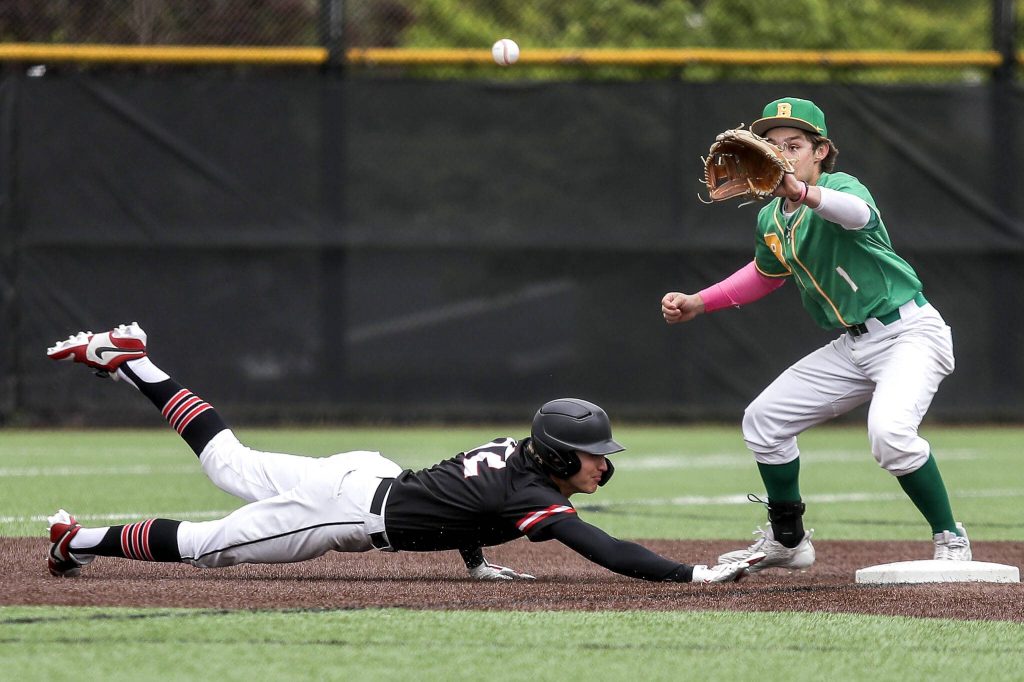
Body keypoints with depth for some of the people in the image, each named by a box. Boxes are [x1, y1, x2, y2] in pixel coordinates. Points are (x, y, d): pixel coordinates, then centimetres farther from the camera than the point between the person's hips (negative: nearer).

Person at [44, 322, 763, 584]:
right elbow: (607, 551, -33)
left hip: (366, 473, 8)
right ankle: (84, 539, 9)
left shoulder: (515, 450, 5)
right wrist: (697, 575, -35)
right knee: (207, 545, 3)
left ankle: (133, 364, 27)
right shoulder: (532, 497, -22)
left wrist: (478, 560, 20)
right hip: (359, 508, -8)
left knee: (232, 464, 25)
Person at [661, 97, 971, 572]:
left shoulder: (840, 186, -19)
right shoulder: (771, 219, 5)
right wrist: (696, 303, 17)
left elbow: (858, 213, -46)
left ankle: (950, 540, -14)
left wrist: (802, 192, -66)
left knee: (889, 431, -32)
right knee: (763, 420, 10)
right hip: (853, 345, 9)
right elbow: (766, 274, 27)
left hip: (909, 332, -9)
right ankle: (787, 542, 27)